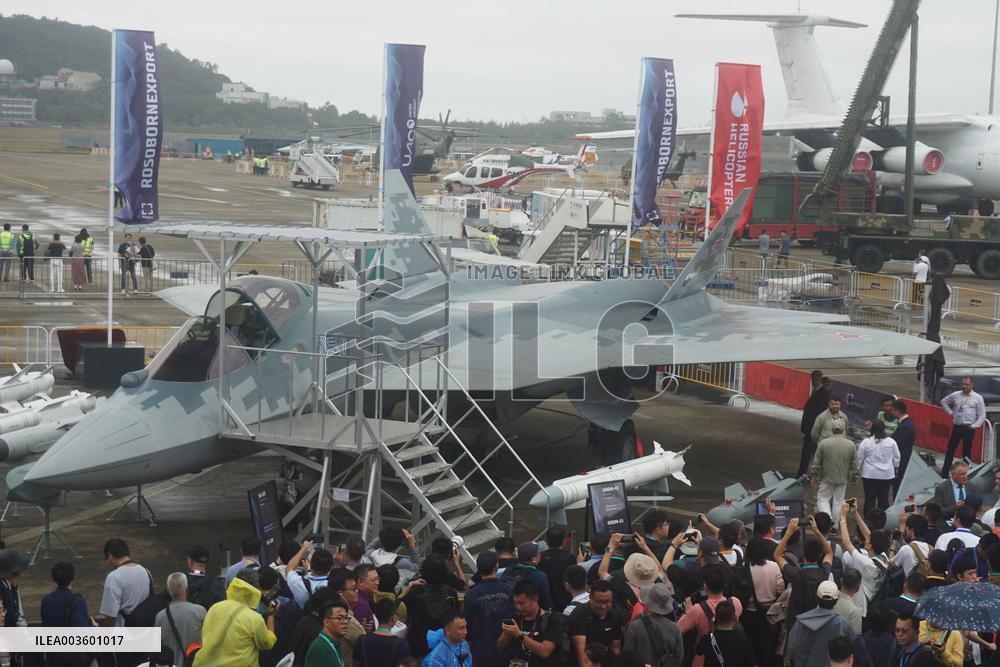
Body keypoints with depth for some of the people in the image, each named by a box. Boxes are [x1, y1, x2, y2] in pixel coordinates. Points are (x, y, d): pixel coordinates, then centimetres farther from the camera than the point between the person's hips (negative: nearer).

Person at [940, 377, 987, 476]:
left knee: (966, 453, 5)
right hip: (956, 427, 3)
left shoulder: (978, 398, -3)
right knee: (950, 451, 3)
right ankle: (944, 473, 9)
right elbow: (944, 401, 23)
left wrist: (974, 426, -10)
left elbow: (982, 415, -1)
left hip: (968, 428, -3)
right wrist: (950, 412, 11)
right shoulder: (955, 395, 5)